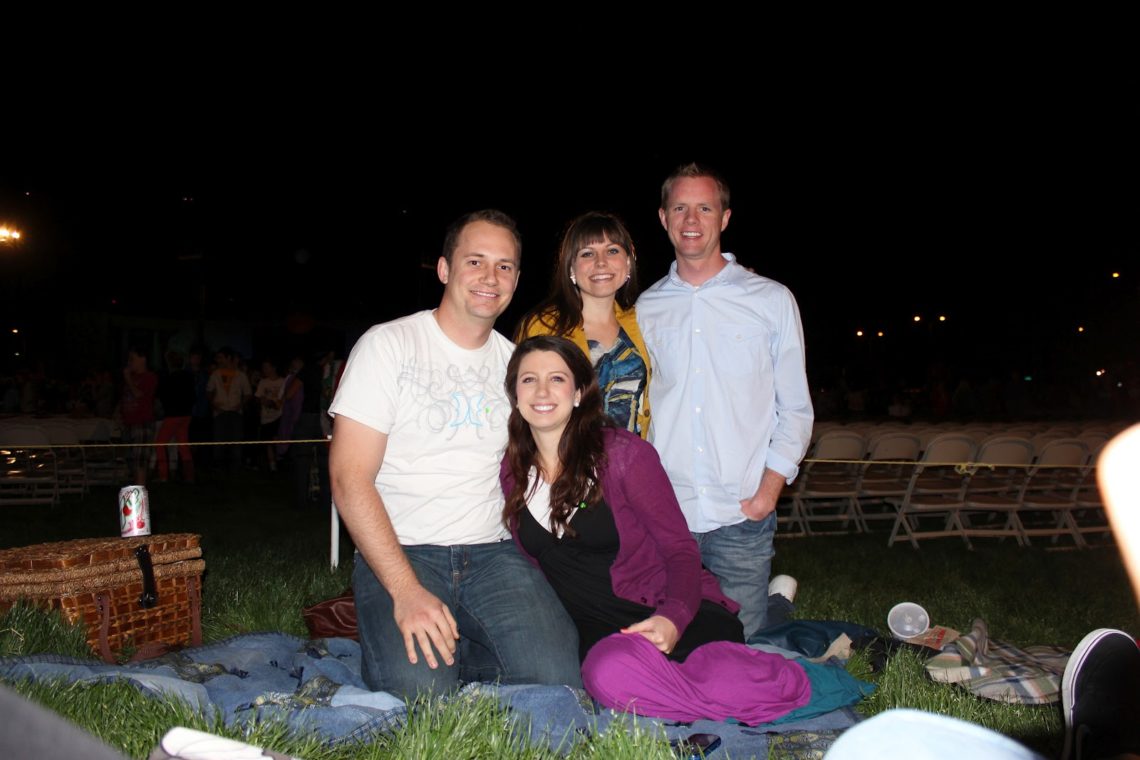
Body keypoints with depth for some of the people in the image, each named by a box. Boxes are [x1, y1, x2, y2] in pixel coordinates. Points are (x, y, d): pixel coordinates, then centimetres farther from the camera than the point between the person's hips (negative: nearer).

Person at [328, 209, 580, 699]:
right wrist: (406, 590, -20)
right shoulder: (388, 345, -3)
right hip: (398, 552, -3)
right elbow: (350, 479, -10)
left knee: (557, 678, -17)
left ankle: (460, 647, 10)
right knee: (421, 693, -25)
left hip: (492, 553, 4)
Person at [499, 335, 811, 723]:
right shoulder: (511, 473, 5)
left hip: (671, 612, -4)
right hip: (601, 632, 4)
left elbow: (681, 550, -7)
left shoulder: (624, 453, -8)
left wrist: (673, 618, -24)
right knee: (608, 673, -34)